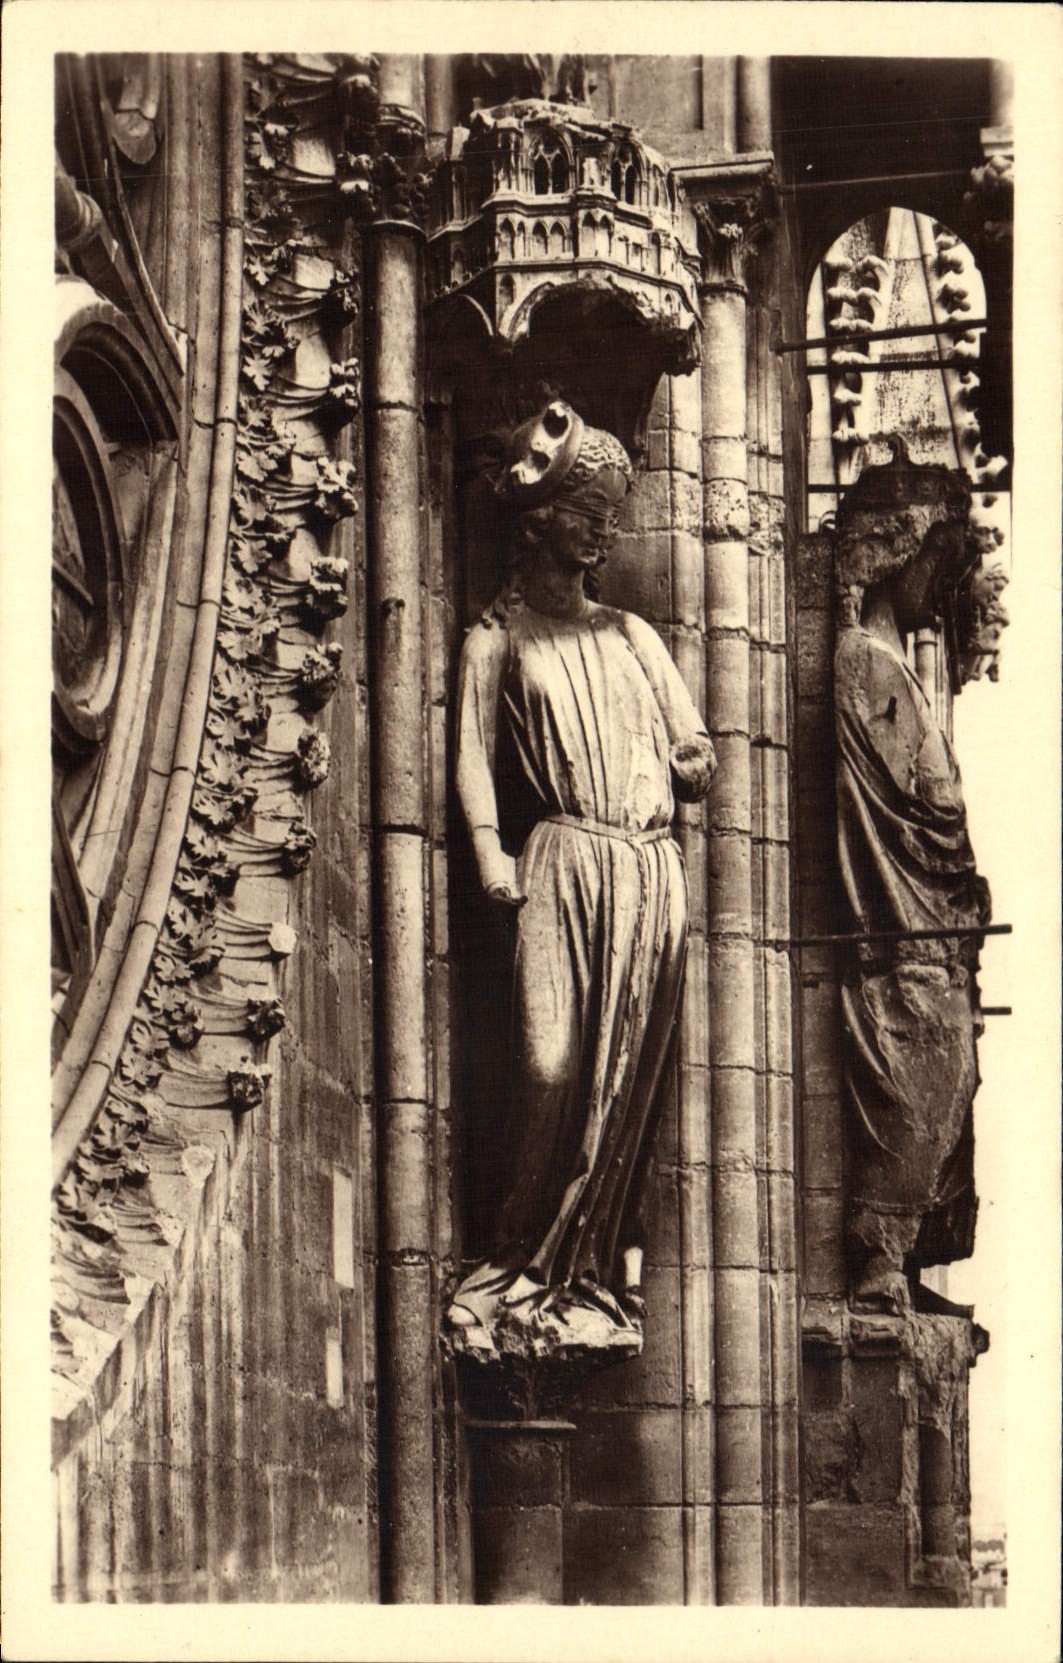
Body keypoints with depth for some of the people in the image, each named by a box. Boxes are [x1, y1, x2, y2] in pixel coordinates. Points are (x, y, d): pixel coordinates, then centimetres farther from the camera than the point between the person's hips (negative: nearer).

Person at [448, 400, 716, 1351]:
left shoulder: (631, 635, 24)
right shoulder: (499, 639, 11)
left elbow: (693, 755, 24)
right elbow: (475, 755, -1)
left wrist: (694, 763, 2)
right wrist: (491, 850, -15)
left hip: (651, 869, 4)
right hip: (562, 861, -4)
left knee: (632, 1068, -1)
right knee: (552, 1062, -13)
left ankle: (600, 1266, 5)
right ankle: (530, 1266, -3)